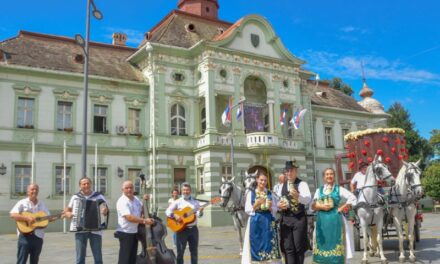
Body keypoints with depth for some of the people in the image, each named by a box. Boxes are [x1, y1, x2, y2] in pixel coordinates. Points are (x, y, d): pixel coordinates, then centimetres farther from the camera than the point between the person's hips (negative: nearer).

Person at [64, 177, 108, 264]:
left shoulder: (99, 196, 5)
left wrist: (105, 211, -20)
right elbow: (67, 210, 17)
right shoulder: (75, 197, 9)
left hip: (95, 230, -1)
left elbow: (106, 209, 3)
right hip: (80, 231, 1)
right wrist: (68, 214, -6)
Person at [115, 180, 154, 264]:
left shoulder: (136, 199, 8)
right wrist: (144, 221, -28)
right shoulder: (122, 201, -18)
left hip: (135, 232, 8)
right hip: (125, 233, -8)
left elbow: (142, 211, 22)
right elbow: (129, 217, -28)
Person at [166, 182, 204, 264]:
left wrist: (200, 211, -18)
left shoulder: (195, 202, 8)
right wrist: (175, 215, -19)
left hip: (193, 229, 2)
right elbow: (167, 211, -3)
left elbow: (198, 215, 4)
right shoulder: (177, 202, 1)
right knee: (180, 251, 3)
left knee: (194, 250, 9)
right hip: (181, 229, -2)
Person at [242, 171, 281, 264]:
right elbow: (247, 210, 0)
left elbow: (275, 210, 7)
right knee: (256, 245, -1)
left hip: (268, 222, 1)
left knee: (269, 244, -1)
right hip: (255, 222, -1)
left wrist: (270, 207, -13)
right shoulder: (251, 193, 3)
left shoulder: (270, 194, 8)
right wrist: (256, 204, -13)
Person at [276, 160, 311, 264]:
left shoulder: (302, 184, -5)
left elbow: (308, 199, -22)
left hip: (299, 218, -4)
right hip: (285, 218, 4)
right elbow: (277, 200, 17)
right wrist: (279, 205, -6)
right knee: (288, 248, 5)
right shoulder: (282, 186, 11)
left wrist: (297, 196, -42)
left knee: (299, 247, 3)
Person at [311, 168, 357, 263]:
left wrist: (342, 208, -5)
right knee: (323, 243, 5)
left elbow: (352, 198, 0)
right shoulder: (319, 190, 10)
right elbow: (313, 206, 7)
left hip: (335, 219, -3)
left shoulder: (339, 189, 3)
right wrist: (321, 207, -13)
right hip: (322, 220, 3)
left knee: (335, 242, -2)